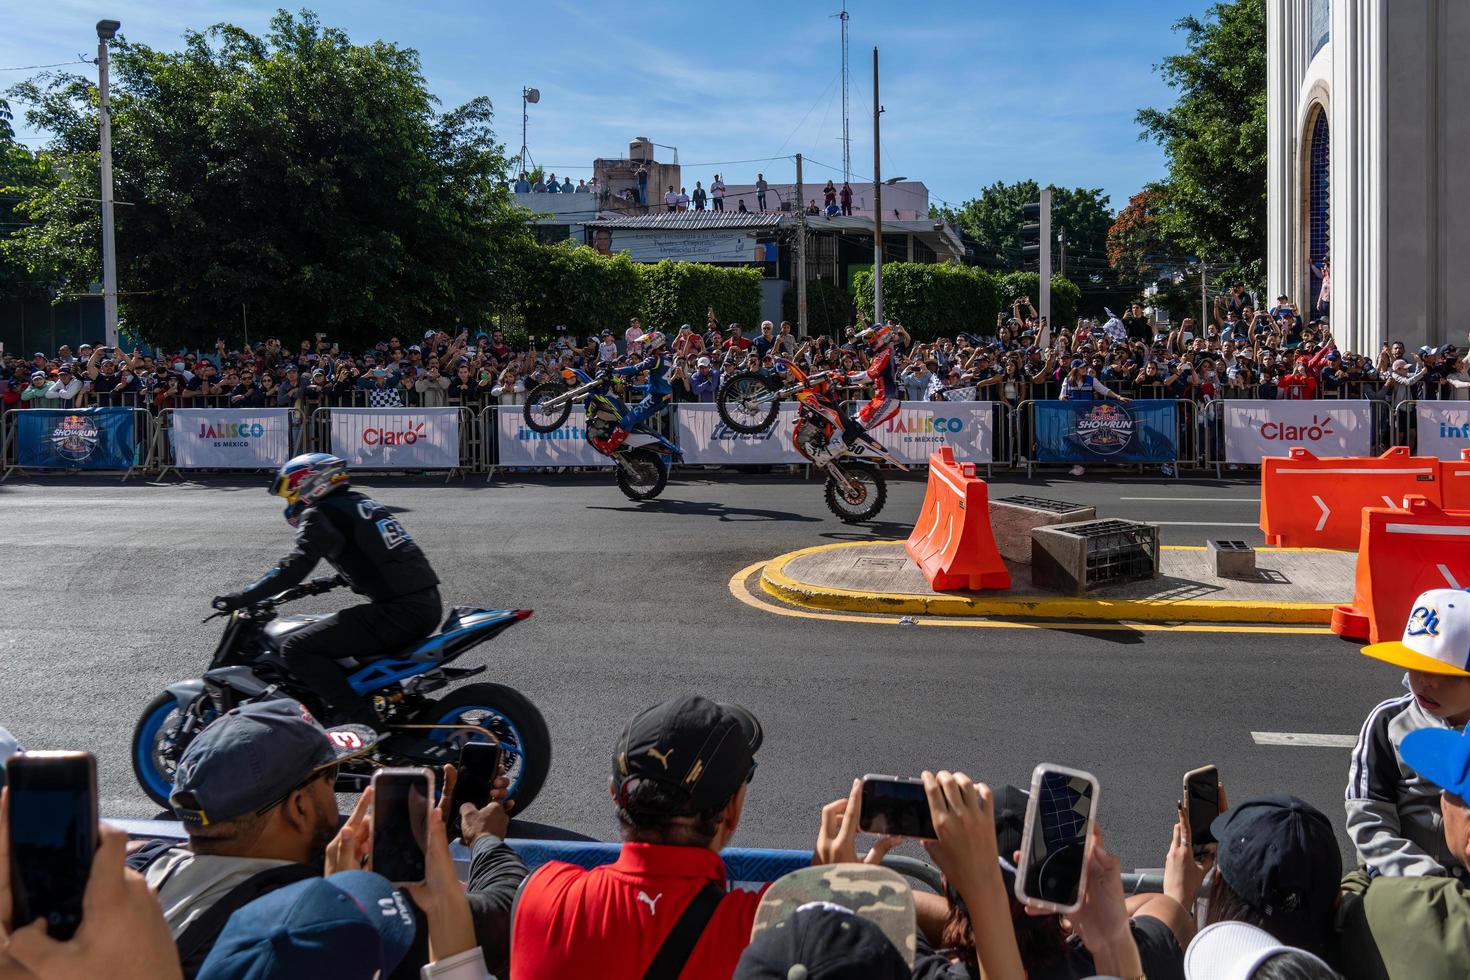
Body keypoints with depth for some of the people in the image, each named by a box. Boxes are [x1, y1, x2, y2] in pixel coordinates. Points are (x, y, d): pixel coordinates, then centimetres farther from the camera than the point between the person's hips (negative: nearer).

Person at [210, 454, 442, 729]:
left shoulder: (320, 514, -3)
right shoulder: (361, 501, 22)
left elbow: (295, 566, -15)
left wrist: (241, 598, -11)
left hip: (399, 613, -9)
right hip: (430, 605, 9)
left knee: (297, 649, -8)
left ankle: (363, 723, -14)